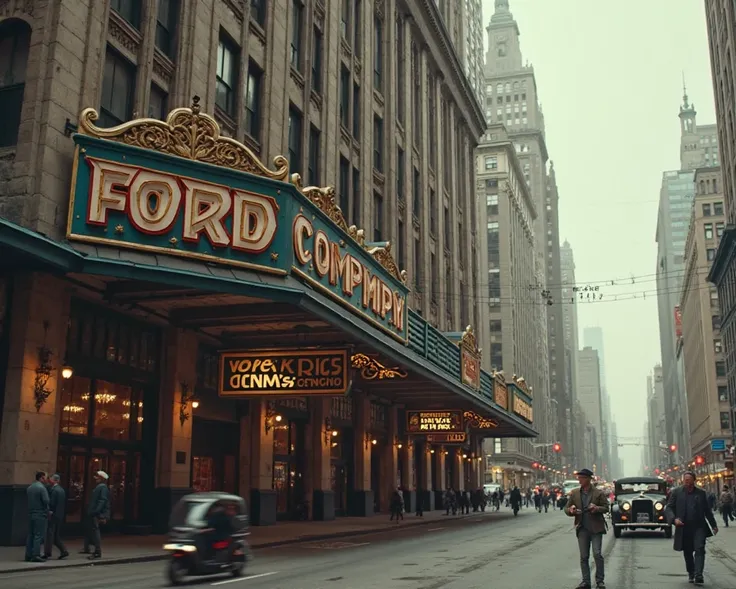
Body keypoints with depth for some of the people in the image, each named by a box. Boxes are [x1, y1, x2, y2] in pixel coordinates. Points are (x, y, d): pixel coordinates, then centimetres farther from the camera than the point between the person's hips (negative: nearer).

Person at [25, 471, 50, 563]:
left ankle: (28, 555, 12)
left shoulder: (29, 487, 11)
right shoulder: (41, 487, -13)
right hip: (40, 515, -7)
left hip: (30, 514, 7)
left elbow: (27, 498, 13)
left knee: (30, 535, 11)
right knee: (39, 535, -5)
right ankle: (36, 555, -9)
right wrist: (47, 511, -2)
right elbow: (46, 501, -18)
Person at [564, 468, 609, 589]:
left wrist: (597, 508, -19)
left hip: (596, 528, -3)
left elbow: (606, 508, 2)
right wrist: (571, 510, -13)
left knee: (597, 554, -7)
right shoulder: (574, 493, 6)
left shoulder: (599, 493, -2)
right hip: (582, 529, 3)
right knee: (583, 557, 6)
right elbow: (566, 508, 10)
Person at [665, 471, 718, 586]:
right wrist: (674, 519, -17)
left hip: (699, 527, 0)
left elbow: (707, 510, 15)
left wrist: (713, 525, 16)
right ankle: (691, 573, 27)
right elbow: (668, 508, -1)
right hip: (684, 528, 0)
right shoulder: (676, 492, 1)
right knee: (687, 552, 9)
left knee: (700, 549, -13)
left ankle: (698, 576, -16)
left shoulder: (701, 493, 7)